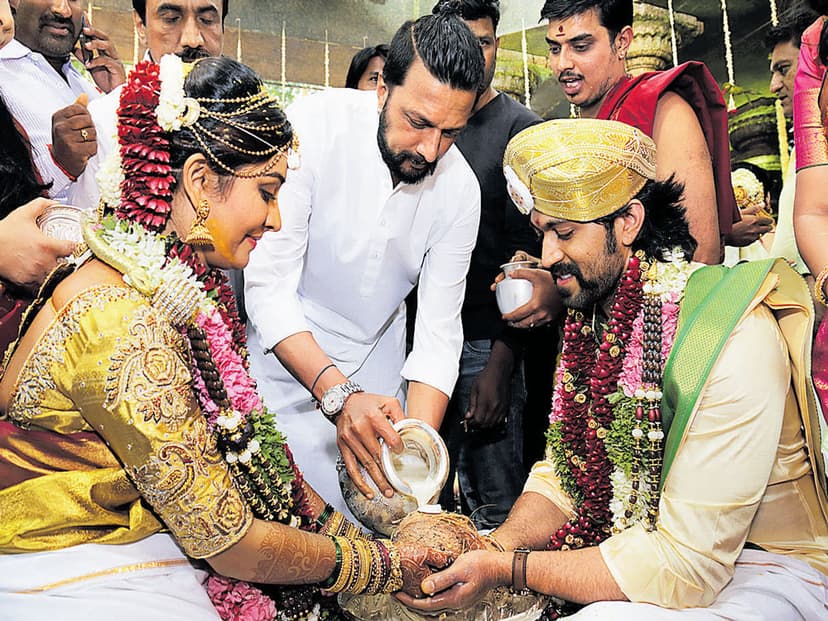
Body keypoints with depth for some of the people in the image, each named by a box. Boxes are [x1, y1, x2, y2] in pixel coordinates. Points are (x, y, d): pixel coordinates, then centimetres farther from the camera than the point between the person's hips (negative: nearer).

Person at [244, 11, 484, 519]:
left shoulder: (460, 189, -12)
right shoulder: (313, 129, -24)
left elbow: (439, 331, -12)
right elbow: (269, 286, -26)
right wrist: (338, 394, -39)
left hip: (376, 362, 3)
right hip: (288, 357, -3)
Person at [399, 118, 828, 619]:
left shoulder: (733, 342, -27)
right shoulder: (594, 311, -1)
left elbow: (686, 563, -26)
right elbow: (563, 474, 2)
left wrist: (506, 569, -24)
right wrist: (493, 550, -16)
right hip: (629, 542, 6)